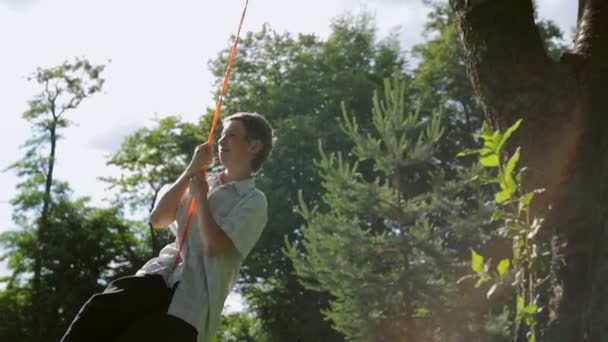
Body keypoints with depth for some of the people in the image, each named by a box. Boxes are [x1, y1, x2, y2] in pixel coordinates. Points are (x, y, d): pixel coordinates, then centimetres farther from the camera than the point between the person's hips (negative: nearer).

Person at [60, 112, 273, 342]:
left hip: (193, 299, -5)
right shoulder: (204, 183, 23)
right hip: (163, 274, 5)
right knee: (99, 311, -24)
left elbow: (214, 246, -14)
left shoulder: (253, 201, 2)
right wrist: (191, 171, 6)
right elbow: (157, 219, 10)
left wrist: (200, 196, 0)